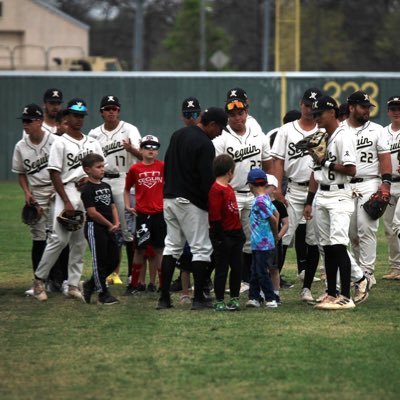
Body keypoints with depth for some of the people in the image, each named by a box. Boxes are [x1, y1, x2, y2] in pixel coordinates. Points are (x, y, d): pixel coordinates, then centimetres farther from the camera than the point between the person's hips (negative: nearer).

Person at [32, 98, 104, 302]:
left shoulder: (93, 143, 14)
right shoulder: (60, 143, -2)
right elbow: (55, 174, -7)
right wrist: (67, 202, -14)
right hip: (67, 192, -5)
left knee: (80, 242, 5)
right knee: (59, 238, -15)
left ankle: (73, 285, 9)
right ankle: (39, 279, -3)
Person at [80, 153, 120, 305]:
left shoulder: (106, 186, 12)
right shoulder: (88, 189, -12)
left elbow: (112, 206, 15)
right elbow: (92, 212, -18)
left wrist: (116, 223, -2)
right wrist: (110, 225, -12)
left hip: (109, 229, 8)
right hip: (94, 228, -8)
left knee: (114, 259, 9)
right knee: (99, 261, -1)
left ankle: (90, 285, 21)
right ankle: (103, 294, 8)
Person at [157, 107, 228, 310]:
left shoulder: (178, 135, 12)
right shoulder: (204, 144, -15)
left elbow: (166, 165, 18)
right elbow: (207, 179, -18)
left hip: (169, 198, 8)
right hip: (191, 202, -8)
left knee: (172, 246, 10)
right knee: (201, 248, 0)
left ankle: (164, 297, 5)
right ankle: (198, 298, -2)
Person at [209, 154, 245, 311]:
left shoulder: (229, 188, 14)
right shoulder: (216, 189, -15)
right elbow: (214, 216, -19)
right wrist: (220, 238, -19)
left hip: (235, 233, 9)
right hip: (223, 235, -9)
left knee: (237, 268, 11)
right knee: (222, 269, -1)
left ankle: (234, 299, 20)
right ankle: (219, 302, 6)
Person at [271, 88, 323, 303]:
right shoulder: (287, 130, 7)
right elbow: (278, 161, 3)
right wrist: (278, 189, -7)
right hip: (293, 190, -1)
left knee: (314, 241, 4)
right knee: (282, 238, -5)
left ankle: (306, 288, 11)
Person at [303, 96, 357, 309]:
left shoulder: (343, 137, -10)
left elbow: (351, 170, -18)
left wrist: (327, 163, -14)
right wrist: (309, 201, 17)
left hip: (339, 197, -8)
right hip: (321, 197, 8)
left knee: (338, 244, -16)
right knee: (327, 247, 9)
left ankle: (346, 297, -19)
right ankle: (331, 295, 14)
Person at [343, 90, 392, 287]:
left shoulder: (377, 130, 7)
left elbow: (385, 158, 3)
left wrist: (385, 182, -9)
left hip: (369, 184, -2)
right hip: (344, 186, 2)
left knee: (366, 228, -10)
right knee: (351, 231, 5)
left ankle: (367, 272, -8)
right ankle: (359, 266, 18)